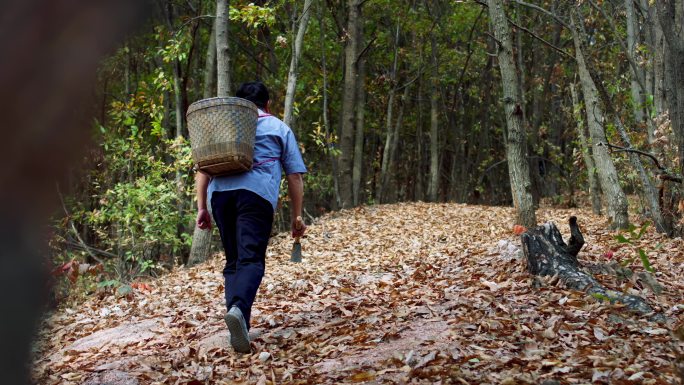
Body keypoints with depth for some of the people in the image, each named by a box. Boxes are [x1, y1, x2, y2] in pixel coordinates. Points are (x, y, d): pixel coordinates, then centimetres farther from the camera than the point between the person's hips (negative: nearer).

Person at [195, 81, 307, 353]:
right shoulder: (279, 129, 23)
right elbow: (295, 177, 16)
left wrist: (201, 207, 14)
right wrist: (296, 217, 18)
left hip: (220, 191, 3)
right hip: (257, 193, -3)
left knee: (233, 261, 12)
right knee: (251, 260, -11)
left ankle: (239, 326, 4)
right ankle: (238, 309, -38)